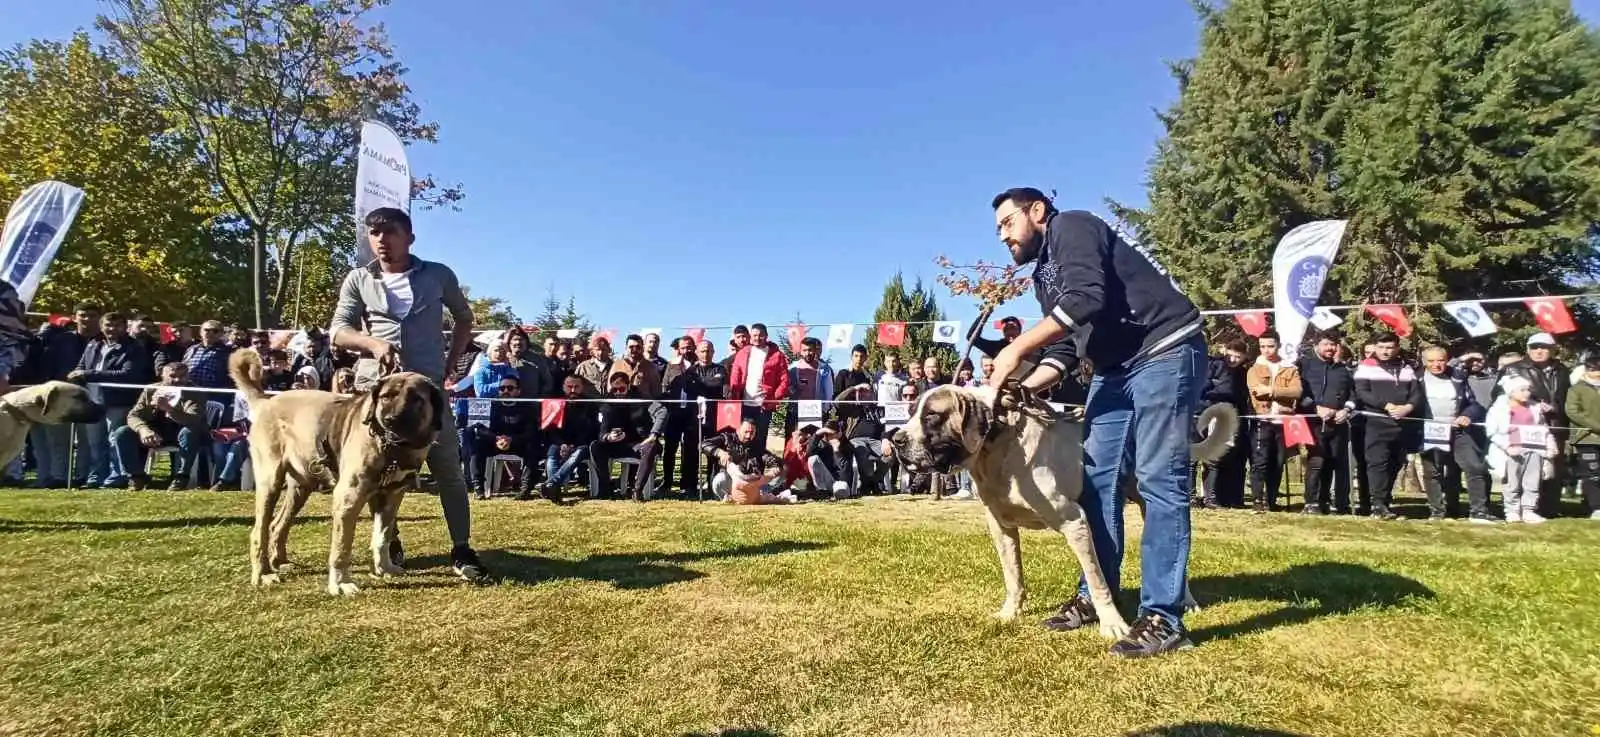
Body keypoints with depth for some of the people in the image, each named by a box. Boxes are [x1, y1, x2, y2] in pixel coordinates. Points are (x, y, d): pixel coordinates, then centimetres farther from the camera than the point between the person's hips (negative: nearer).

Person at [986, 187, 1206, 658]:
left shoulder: (1072, 227, -8)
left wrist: (1017, 347, -21)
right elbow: (1063, 351, 16)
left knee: (1158, 479, -11)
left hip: (1166, 353, -9)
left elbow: (1087, 298, -24)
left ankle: (1163, 617, -5)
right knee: (1095, 476, 6)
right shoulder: (1043, 277, 19)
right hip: (1115, 369, 10)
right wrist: (1022, 388, 0)